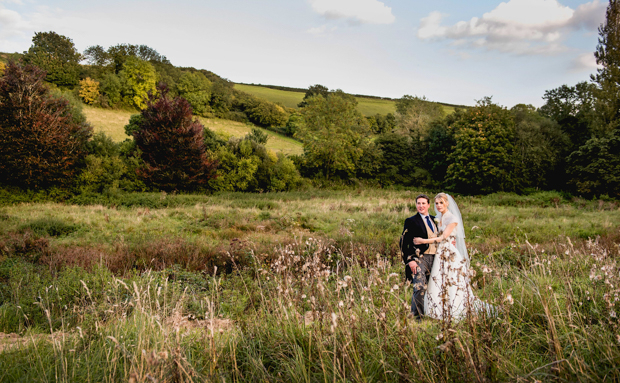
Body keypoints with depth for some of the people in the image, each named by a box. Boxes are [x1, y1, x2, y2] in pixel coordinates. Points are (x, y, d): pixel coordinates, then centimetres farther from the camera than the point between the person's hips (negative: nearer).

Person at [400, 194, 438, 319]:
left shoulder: (434, 220, 18)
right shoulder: (411, 221, 0)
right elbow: (404, 242, -5)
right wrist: (409, 260, -14)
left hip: (433, 258, 6)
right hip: (418, 258, -6)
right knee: (420, 287, -15)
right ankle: (416, 316, -6)